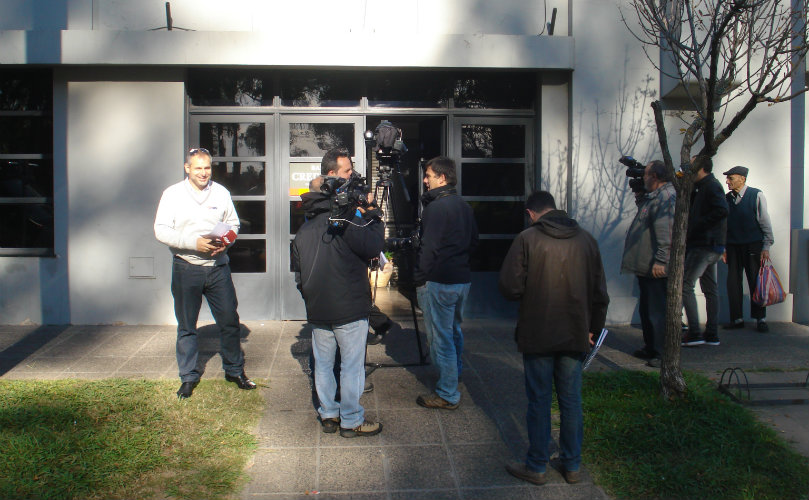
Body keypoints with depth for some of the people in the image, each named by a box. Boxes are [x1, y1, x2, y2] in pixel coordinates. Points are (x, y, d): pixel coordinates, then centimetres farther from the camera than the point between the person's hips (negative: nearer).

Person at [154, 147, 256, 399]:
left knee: (230, 320, 5)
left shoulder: (221, 192, 7)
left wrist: (226, 241, -9)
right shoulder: (173, 194, -2)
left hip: (218, 267, 2)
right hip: (186, 268, -2)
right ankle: (189, 377, 21)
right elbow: (161, 230, -7)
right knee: (186, 326, 8)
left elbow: (233, 223, 13)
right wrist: (194, 243, -19)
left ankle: (234, 370, 22)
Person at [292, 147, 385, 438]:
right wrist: (371, 215, -7)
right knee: (352, 366, 4)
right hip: (348, 308, -7)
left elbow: (297, 268, 15)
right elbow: (373, 246, -19)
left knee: (322, 363, 15)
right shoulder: (347, 214, -16)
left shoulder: (307, 222, 9)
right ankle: (351, 421, 13)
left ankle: (328, 415, 27)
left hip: (316, 308, 7)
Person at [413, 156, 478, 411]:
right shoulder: (465, 206, 11)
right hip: (463, 279, 9)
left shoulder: (435, 207, -17)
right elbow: (474, 241, 18)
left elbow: (428, 248, -19)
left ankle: (447, 395, 3)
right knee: (454, 331, 24)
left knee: (440, 338, -2)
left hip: (439, 282, -9)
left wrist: (419, 278, -11)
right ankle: (455, 374, 42)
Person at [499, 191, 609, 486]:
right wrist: (593, 327, 19)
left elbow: (509, 288, -13)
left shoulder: (527, 239, -10)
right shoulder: (585, 240, 2)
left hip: (537, 336, -3)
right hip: (575, 335, 3)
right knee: (571, 401, 13)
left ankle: (536, 467, 17)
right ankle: (572, 465, 24)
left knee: (539, 401, 7)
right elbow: (600, 292, 7)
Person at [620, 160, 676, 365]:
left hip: (656, 269, -11)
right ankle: (651, 348, 30)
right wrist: (639, 195, 21)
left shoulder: (667, 197, -17)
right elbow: (644, 209, 36)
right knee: (646, 309, 19)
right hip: (646, 267, 11)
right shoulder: (653, 196, 16)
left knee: (658, 311, -6)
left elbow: (667, 232, -25)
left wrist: (660, 260, -28)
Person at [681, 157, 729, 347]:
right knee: (710, 289, 11)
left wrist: (697, 226, -21)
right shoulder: (702, 187, 19)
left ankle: (694, 334, -11)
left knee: (685, 285, -11)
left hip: (706, 245, -11)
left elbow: (722, 211, -26)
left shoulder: (711, 186, -12)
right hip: (711, 246, 11)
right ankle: (712, 335, 16)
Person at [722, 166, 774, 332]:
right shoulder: (726, 198, 7)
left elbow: (765, 222, -3)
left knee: (756, 282, -1)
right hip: (733, 246, 4)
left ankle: (760, 319, 9)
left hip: (753, 246, -4)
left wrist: (766, 247, -6)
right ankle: (737, 319, 10)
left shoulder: (756, 195, -4)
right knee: (733, 282, 1)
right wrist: (723, 247, 8)